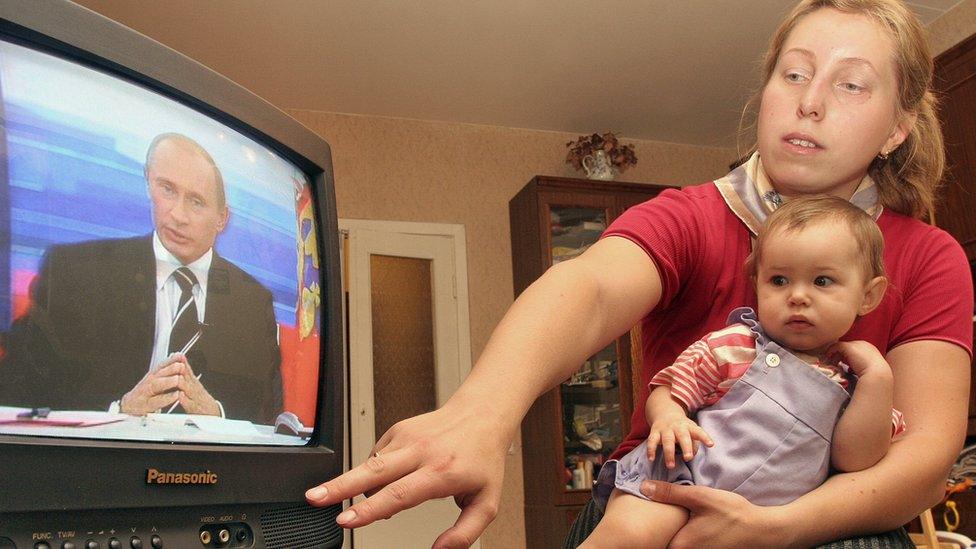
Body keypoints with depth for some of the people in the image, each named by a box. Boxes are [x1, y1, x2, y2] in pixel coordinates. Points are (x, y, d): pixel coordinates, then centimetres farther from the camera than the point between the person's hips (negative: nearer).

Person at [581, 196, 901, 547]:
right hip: (682, 477, -3)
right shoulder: (733, 346, 4)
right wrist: (667, 416, -18)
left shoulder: (851, 383, 11)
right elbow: (667, 389, 6)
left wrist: (878, 377, -7)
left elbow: (855, 461, 0)